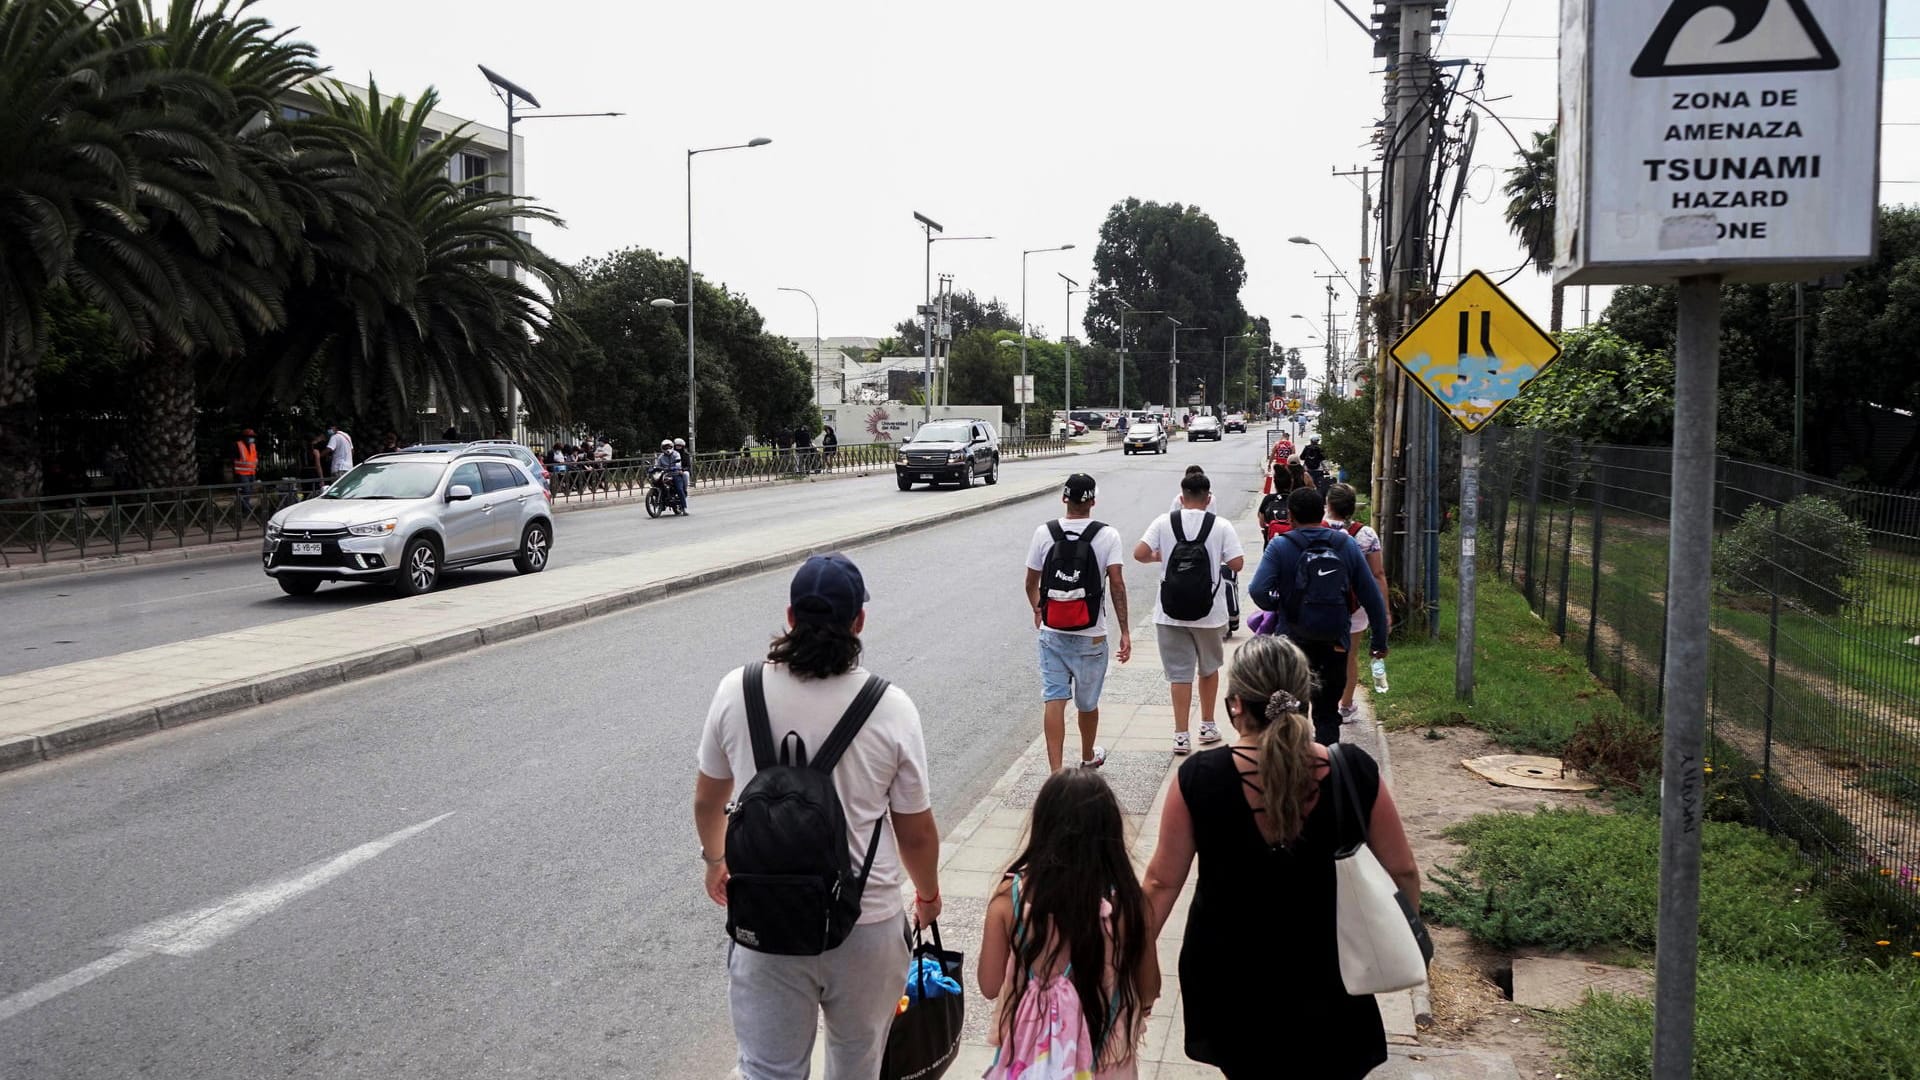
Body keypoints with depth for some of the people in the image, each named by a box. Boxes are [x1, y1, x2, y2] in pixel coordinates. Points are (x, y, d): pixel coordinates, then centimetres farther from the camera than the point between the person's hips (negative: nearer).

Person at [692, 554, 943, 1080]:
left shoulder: (737, 691, -9)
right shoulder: (892, 708, -14)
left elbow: (707, 801, 5)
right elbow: (917, 833, -5)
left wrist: (715, 860, 26)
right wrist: (928, 893, 16)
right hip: (867, 923, 0)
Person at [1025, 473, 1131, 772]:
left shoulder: (1044, 533, -3)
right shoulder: (1107, 535, -8)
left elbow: (1031, 583, 6)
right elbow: (1117, 584, -13)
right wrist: (1125, 632, -9)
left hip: (1051, 632, 1)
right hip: (1091, 635, -1)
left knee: (1054, 700, -1)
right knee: (1088, 702, 16)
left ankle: (1056, 772, -11)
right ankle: (1088, 758, 38)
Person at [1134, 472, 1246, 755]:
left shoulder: (1163, 523, -4)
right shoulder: (1221, 527, -5)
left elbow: (1139, 554, -10)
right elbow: (1237, 564, -9)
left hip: (1170, 613, 0)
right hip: (1209, 612, 0)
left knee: (1180, 673, 5)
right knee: (1209, 668, 21)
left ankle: (1181, 735, 3)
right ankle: (1207, 726, 30)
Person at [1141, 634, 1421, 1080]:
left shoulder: (1198, 779, -20)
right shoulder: (1355, 772, -17)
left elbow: (1163, 882, -11)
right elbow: (1403, 872, -6)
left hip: (1227, 973, 0)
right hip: (1321, 974, 1)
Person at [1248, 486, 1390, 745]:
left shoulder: (1280, 547, -8)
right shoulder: (1347, 545, 1)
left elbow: (1258, 591, -22)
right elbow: (1372, 596, 1)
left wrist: (1275, 605, 0)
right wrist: (1380, 641, 8)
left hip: (1291, 643, -2)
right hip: (1335, 646, 2)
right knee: (1328, 715, 13)